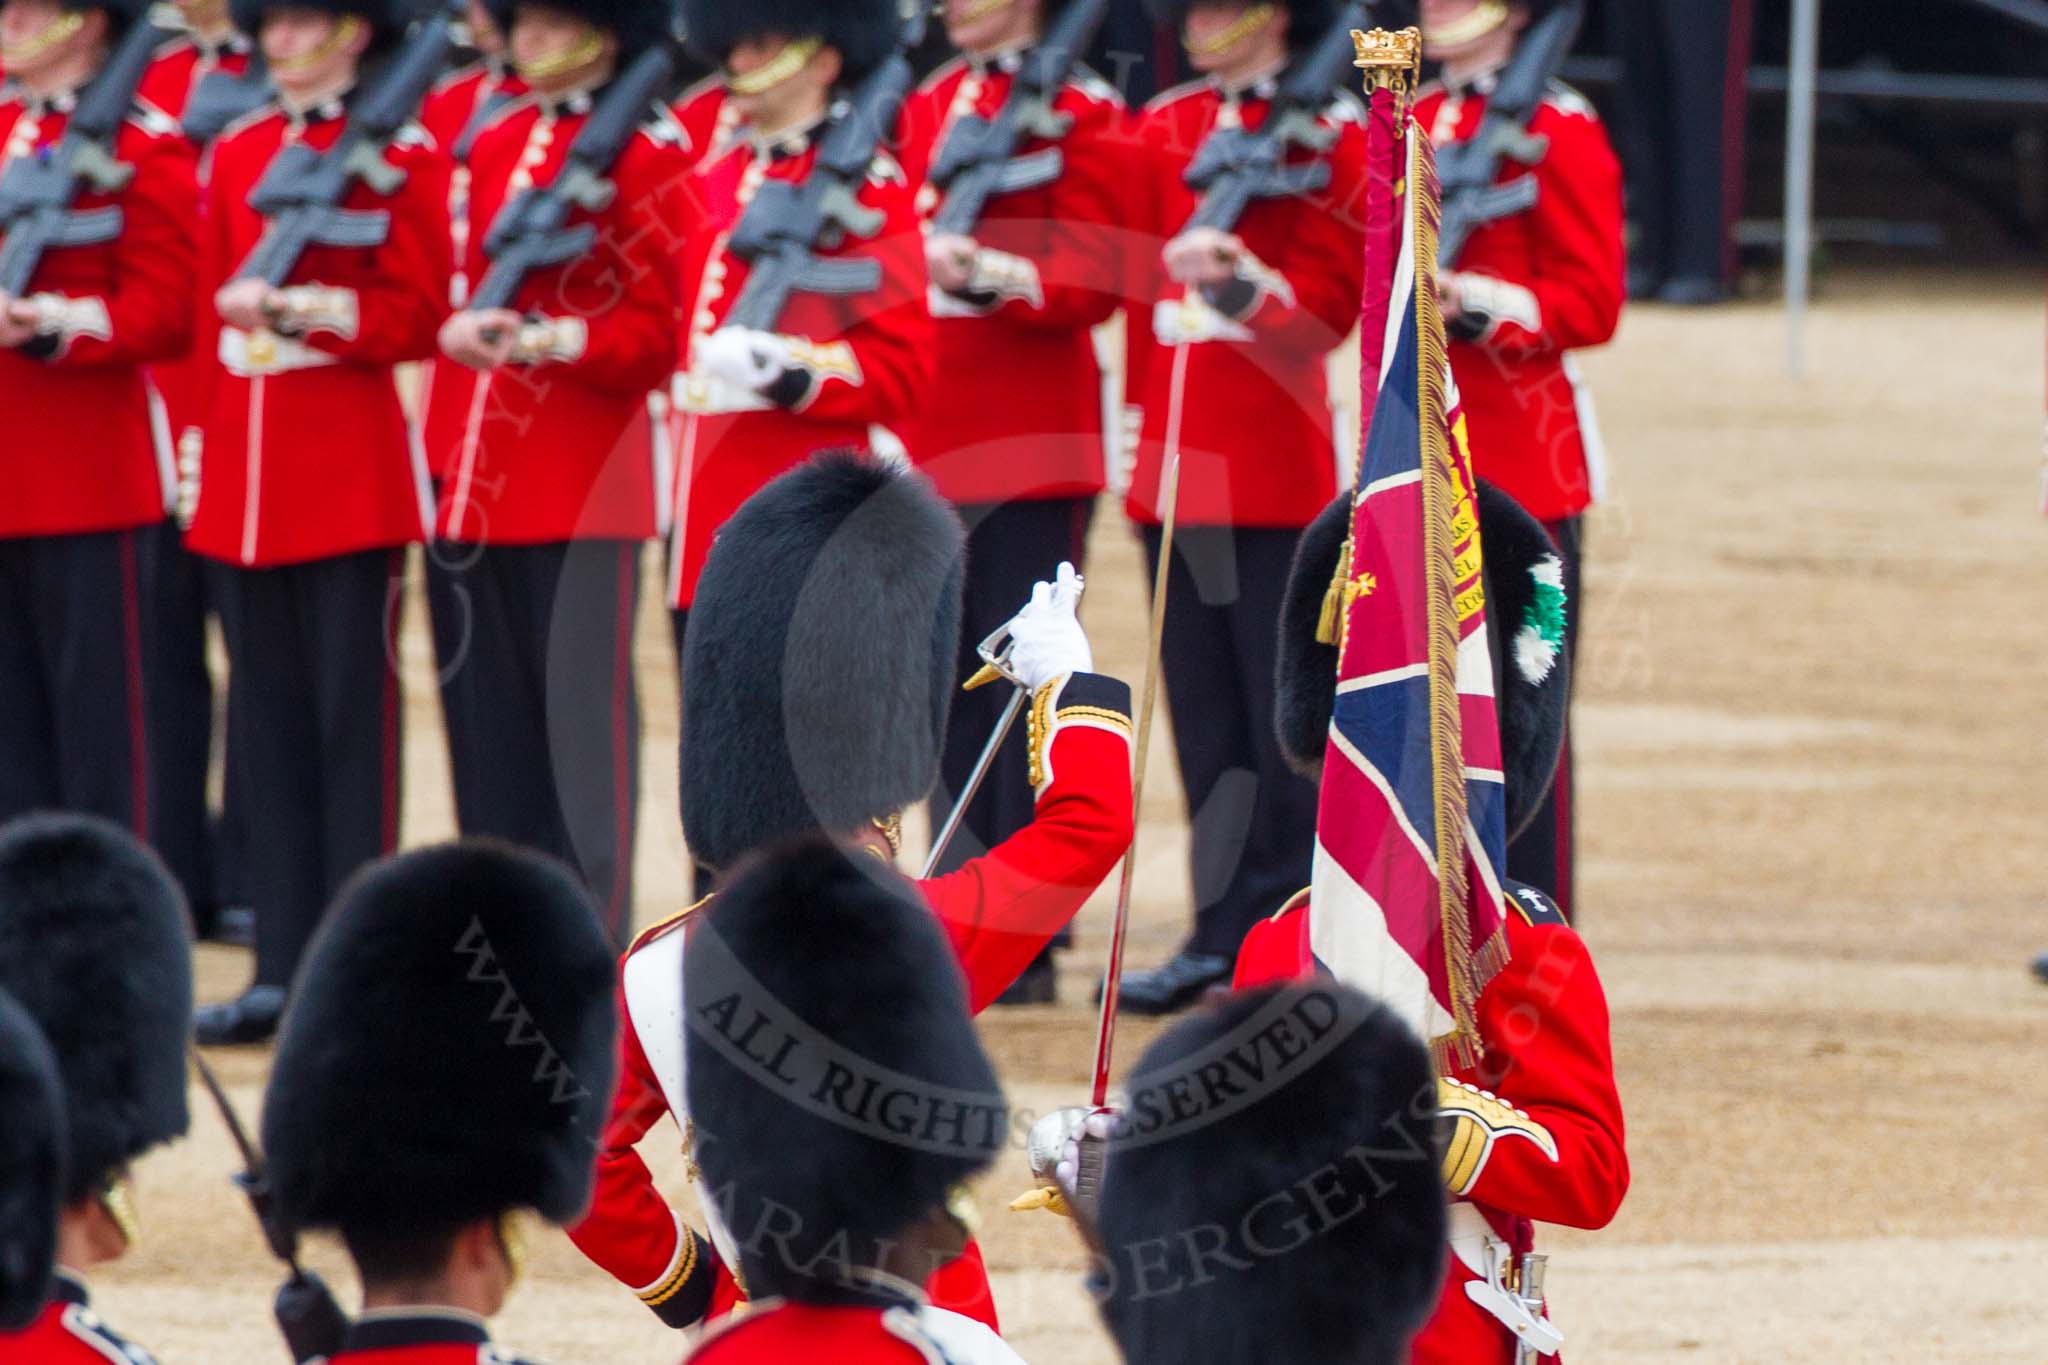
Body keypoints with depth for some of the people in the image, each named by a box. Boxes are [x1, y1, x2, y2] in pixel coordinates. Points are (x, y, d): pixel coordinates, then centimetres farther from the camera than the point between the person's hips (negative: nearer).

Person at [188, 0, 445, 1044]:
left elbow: (418, 318, -6)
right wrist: (194, 438, 8)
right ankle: (283, 968, 11)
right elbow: (204, 306, 16)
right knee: (267, 719, 7)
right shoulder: (235, 153, 13)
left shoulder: (399, 156, -3)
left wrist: (308, 308, -19)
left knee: (352, 713, -3)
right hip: (244, 469, 5)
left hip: (350, 472, -5)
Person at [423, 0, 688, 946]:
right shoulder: (490, 144, 14)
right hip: (475, 477, 7)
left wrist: (552, 337, -22)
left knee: (579, 721, -4)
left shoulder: (646, 154, -6)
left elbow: (659, 330, -8)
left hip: (582, 479, -7)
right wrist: (460, 328, -1)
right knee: (485, 718, 9)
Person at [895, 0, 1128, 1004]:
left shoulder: (1080, 112, -4)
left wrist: (992, 273, -25)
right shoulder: (926, 109, 15)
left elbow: (1094, 278, -10)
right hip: (930, 451, 6)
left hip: (1034, 447, -6)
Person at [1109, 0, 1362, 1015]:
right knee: (1201, 702, 7)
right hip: (1174, 462, 6)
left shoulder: (1328, 133, -2)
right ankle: (1224, 930, 11)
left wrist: (1244, 280, -23)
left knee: (1280, 702, -3)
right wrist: (1141, 421, 11)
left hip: (1274, 463, -6)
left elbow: (1332, 302, -6)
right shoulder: (1161, 128, 13)